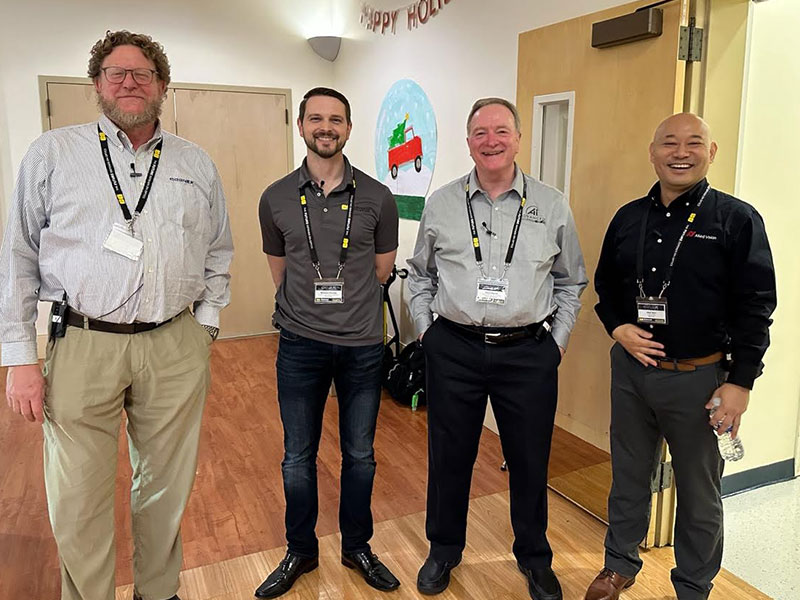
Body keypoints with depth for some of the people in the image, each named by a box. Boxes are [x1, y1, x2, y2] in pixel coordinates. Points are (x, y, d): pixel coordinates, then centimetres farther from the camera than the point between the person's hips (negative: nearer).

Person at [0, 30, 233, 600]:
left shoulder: (198, 165, 10)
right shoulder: (52, 154, 4)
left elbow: (218, 255, 16)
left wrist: (204, 329, 7)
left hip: (176, 349, 2)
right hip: (82, 345, -1)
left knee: (167, 488, 13)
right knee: (79, 501, 5)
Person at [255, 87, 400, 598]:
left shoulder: (377, 198, -3)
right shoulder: (276, 199, 0)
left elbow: (382, 271, 8)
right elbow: (280, 272, 11)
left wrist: (340, 299, 9)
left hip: (362, 345, 0)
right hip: (301, 344, 1)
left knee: (360, 455, 14)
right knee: (298, 459, 12)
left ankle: (357, 547, 35)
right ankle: (301, 552, 34)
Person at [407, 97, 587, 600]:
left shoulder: (552, 206, 2)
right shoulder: (441, 204, 4)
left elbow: (571, 281, 10)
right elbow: (421, 275, 13)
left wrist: (557, 340, 4)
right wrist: (427, 330, 5)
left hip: (529, 353, 0)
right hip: (454, 351, 1)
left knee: (530, 461, 12)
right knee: (449, 456, 13)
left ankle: (535, 558, 36)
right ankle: (444, 550, 36)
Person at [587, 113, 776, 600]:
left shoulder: (738, 220, -7)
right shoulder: (629, 217, 6)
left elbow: (755, 307, -9)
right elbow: (605, 284, 15)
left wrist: (740, 381, -12)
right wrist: (617, 327, -4)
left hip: (699, 377, -3)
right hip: (631, 370, 4)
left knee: (699, 491, 12)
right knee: (629, 476, 18)